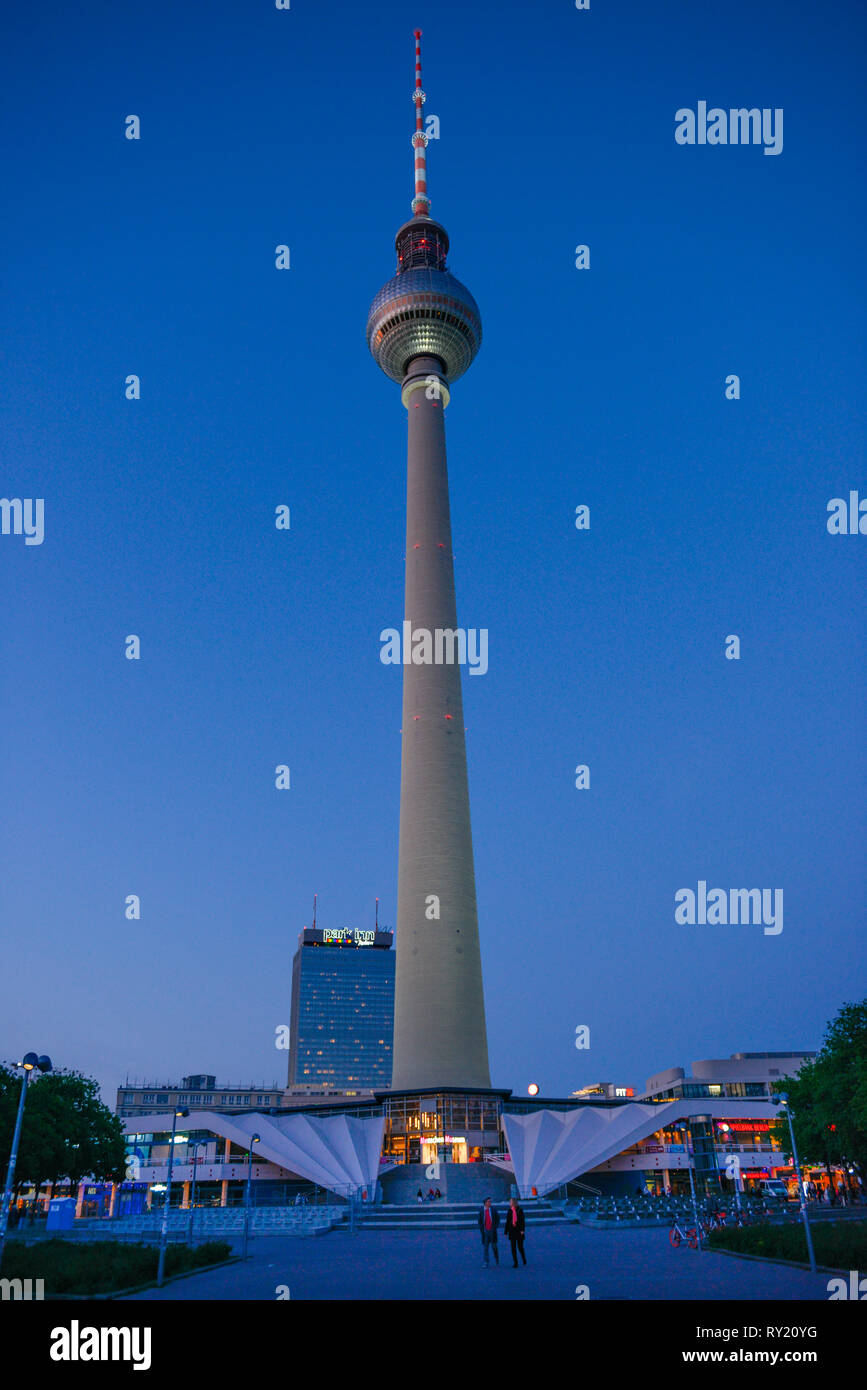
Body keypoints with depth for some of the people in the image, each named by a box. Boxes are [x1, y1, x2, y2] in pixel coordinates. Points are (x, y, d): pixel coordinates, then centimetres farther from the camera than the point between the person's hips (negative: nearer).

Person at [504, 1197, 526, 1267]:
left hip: (519, 1231, -2)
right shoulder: (509, 1211, 6)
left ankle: (524, 1258, 31)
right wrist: (506, 1232, 9)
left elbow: (522, 1221, -6)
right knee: (513, 1248, 0)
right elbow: (507, 1222, 10)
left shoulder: (520, 1210, -3)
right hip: (512, 1232, 3)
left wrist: (522, 1230, -17)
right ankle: (515, 1263, 7)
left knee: (520, 1247, 4)